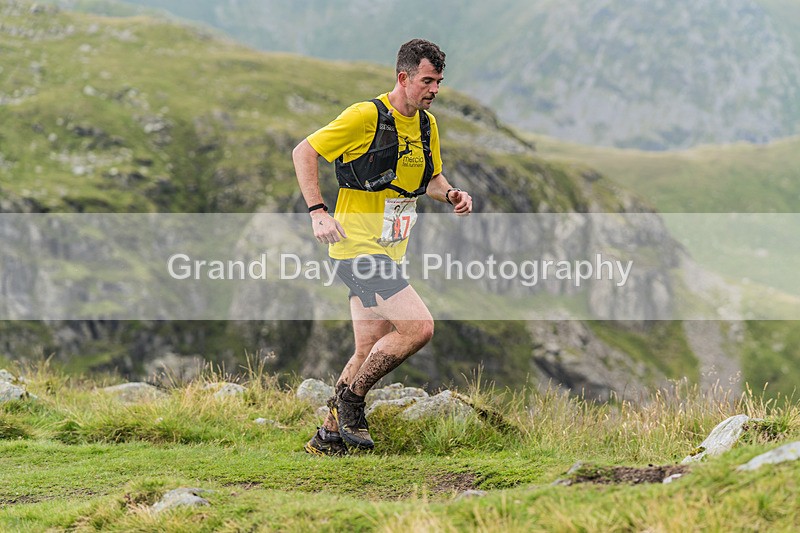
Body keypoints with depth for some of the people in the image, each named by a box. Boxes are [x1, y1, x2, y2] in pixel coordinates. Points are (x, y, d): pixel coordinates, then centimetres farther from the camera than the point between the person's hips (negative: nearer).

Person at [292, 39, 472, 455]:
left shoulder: (427, 125, 11)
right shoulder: (366, 116, -13)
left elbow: (431, 178, 25)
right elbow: (303, 152, -10)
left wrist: (451, 194, 2)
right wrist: (318, 212, -19)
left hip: (387, 253, 8)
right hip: (357, 247, -8)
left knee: (370, 353, 9)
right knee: (419, 327, -18)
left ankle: (327, 436, 19)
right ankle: (350, 398, -3)